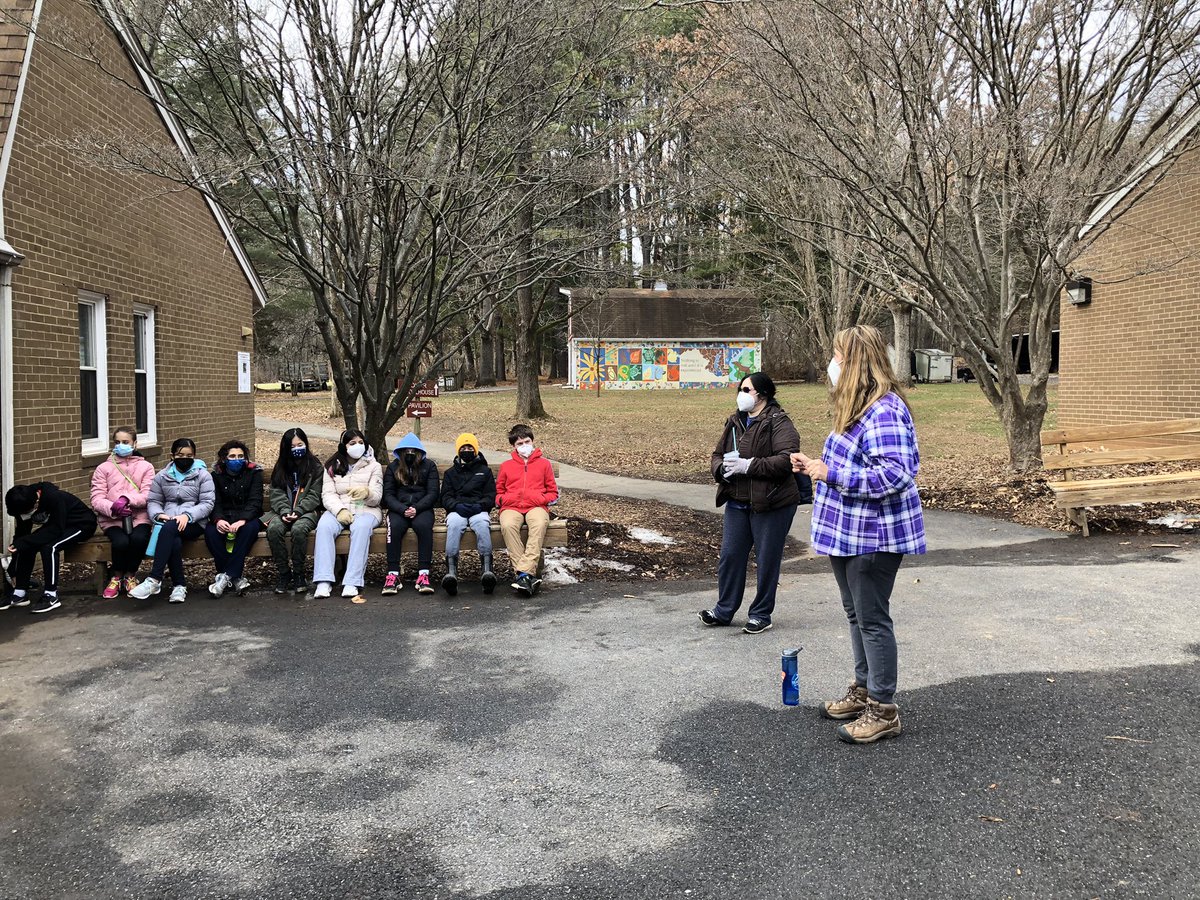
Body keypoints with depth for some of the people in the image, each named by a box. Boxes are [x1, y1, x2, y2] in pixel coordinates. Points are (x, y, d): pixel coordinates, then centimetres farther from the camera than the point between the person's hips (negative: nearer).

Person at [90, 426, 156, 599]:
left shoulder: (145, 467, 11)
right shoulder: (103, 468, 11)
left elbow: (148, 495, -4)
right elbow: (97, 500, 0)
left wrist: (128, 499, -23)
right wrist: (113, 508, -21)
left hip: (139, 517, 0)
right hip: (112, 520, 0)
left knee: (139, 538, -33)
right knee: (121, 542, -31)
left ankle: (130, 576, -4)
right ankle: (116, 577, 0)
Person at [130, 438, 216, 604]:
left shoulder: (203, 475, 7)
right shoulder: (162, 476, 16)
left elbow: (207, 503, -2)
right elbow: (153, 501, 12)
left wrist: (187, 515, -18)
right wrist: (159, 514, -11)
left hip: (194, 523, -2)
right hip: (169, 522, 2)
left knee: (168, 528, -36)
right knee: (174, 542, -35)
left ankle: (154, 580, -37)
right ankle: (179, 585, -22)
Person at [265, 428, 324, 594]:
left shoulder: (315, 466, 6)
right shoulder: (281, 468, 16)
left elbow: (314, 496, -2)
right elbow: (276, 494, 6)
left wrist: (298, 511, -16)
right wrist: (285, 511, -13)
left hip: (307, 511, -3)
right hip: (283, 511, 3)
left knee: (298, 529, -35)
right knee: (274, 529, -30)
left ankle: (299, 574, -20)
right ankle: (283, 573, -20)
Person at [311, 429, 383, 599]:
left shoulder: (373, 466, 10)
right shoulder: (332, 467, 14)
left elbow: (376, 498, 0)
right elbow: (327, 494, 3)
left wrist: (367, 492, -26)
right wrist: (340, 510, -18)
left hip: (366, 510, -1)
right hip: (338, 509, 2)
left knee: (361, 527, -37)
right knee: (324, 526, -32)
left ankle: (352, 582, -42)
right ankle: (324, 582, -38)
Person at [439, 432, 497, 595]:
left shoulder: (485, 471, 22)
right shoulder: (450, 473, 25)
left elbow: (491, 496, 11)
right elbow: (446, 497, 12)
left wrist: (480, 505, -10)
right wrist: (457, 506, -10)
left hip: (479, 510, 0)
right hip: (457, 510, 1)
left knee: (482, 524, -38)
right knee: (454, 524, -36)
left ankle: (487, 569, -46)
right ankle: (451, 571, -47)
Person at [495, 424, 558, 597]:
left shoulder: (544, 463, 20)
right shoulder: (506, 466, 24)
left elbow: (553, 493, 20)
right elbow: (498, 492, 28)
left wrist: (541, 499, -2)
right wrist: (503, 499, 4)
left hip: (536, 506, -1)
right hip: (511, 507, 1)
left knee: (539, 524, -38)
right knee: (507, 525, -36)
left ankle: (524, 572, -46)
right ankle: (529, 575, -40)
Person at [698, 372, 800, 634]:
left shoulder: (778, 423, -11)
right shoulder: (735, 422, 12)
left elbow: (787, 459, -23)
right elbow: (718, 454, 16)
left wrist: (748, 465, -25)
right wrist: (722, 469, -8)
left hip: (770, 503, -7)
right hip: (737, 503, 7)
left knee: (767, 561, 5)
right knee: (729, 556, 11)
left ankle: (761, 614, 18)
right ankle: (724, 610, 24)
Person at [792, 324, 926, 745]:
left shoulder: (884, 412, -22)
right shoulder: (858, 406, 12)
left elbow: (895, 474, -30)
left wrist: (831, 474, -25)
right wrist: (815, 466, 10)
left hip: (875, 536, -10)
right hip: (849, 533, 10)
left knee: (872, 619, -1)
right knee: (856, 614, 19)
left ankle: (883, 710, 12)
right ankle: (863, 690, 34)